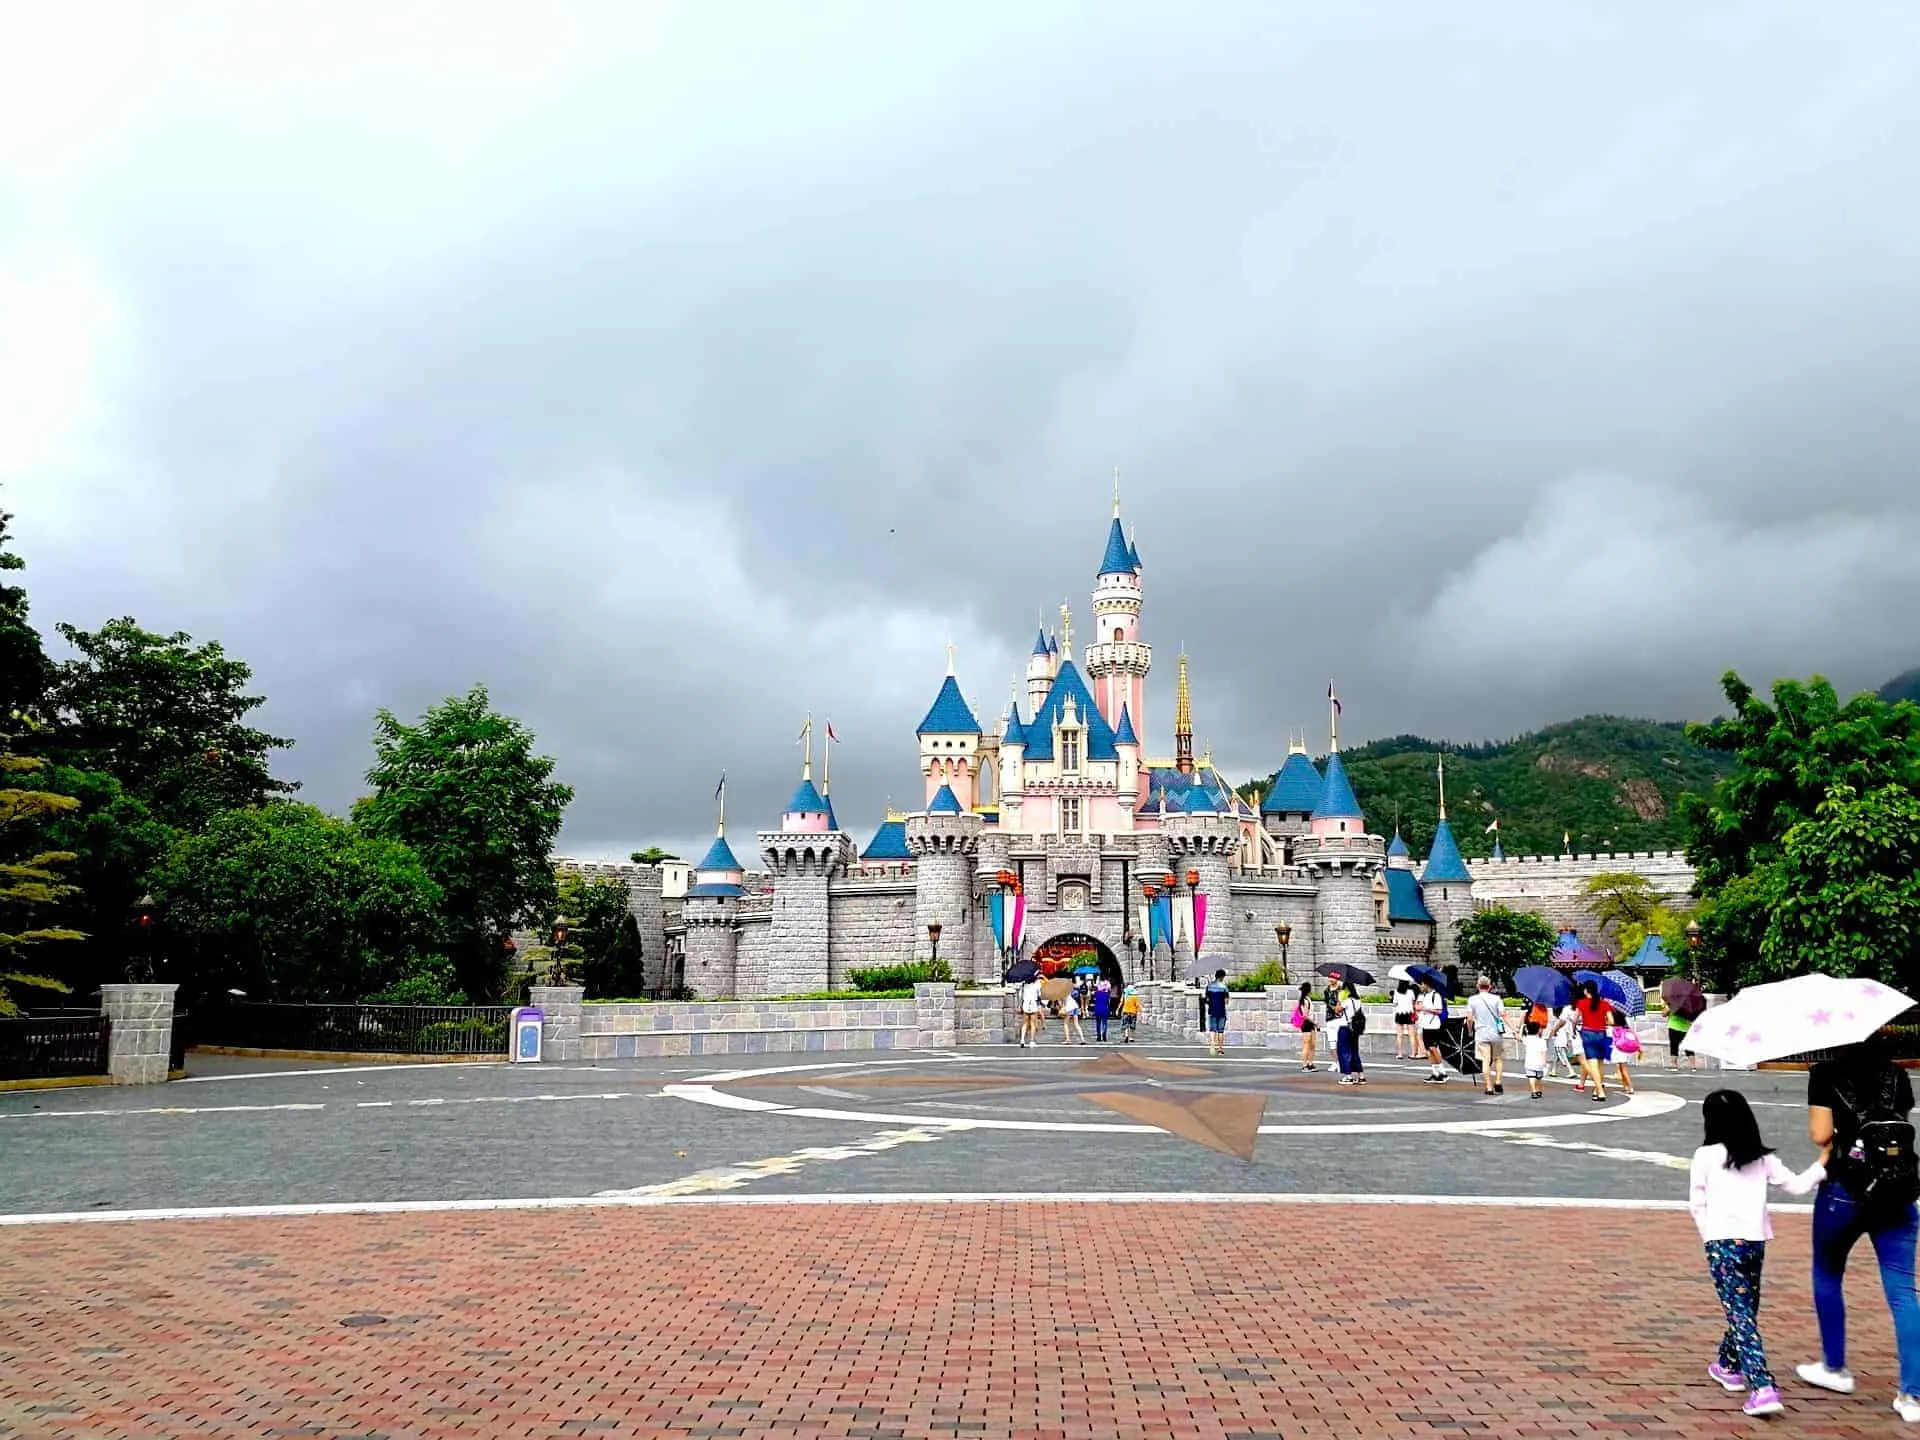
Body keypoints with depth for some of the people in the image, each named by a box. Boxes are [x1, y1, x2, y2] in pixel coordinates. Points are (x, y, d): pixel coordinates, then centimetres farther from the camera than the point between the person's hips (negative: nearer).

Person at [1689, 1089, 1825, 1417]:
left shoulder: (1705, 1156, -4)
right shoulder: (1763, 1159, 6)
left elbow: (1696, 1204, -2)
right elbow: (1796, 1185, 10)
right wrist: (1823, 1166, 24)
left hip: (1722, 1242, -5)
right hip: (1756, 1240, 5)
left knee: (1740, 1315, -5)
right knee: (1746, 1309, 21)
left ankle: (1763, 1388, -17)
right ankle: (1729, 1366, 39)